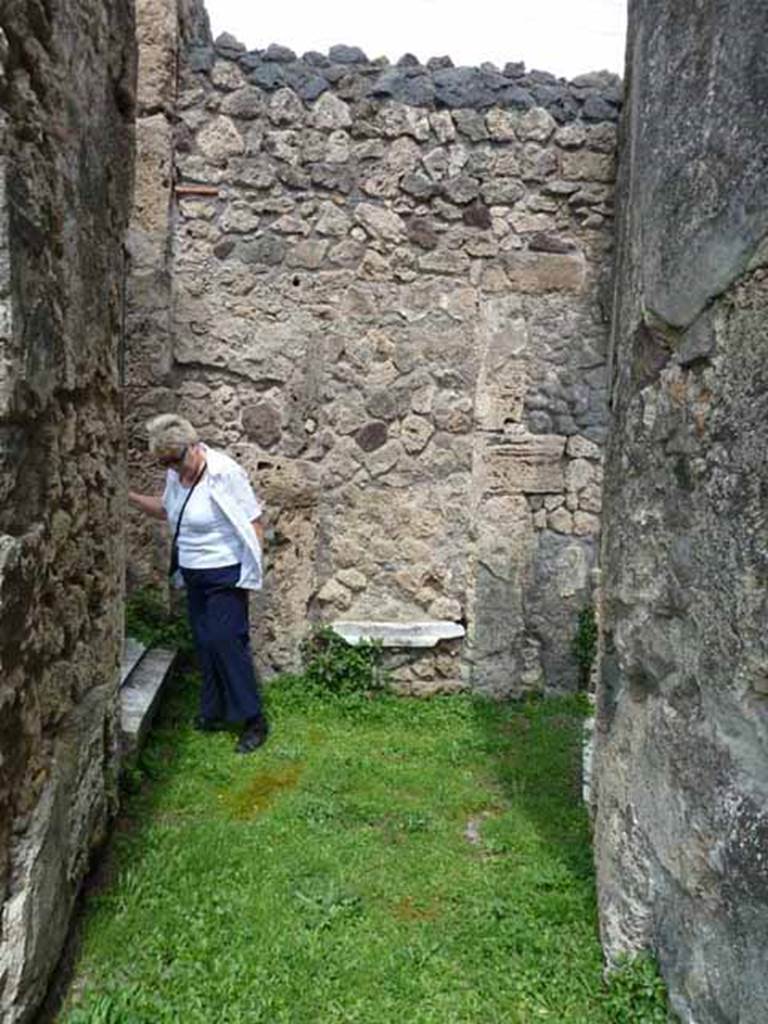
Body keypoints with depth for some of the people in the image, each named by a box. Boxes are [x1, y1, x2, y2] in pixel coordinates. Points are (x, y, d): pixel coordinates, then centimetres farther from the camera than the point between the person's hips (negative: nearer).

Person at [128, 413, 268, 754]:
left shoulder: (224, 473, -20)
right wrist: (130, 496, 8)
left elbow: (254, 524, -16)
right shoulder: (176, 474, 1)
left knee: (226, 643, -7)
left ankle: (254, 720, 5)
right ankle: (214, 713, 28)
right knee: (204, 645, 13)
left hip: (225, 576, -7)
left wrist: (249, 572, -18)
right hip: (194, 576, 7)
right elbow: (167, 510, 20)